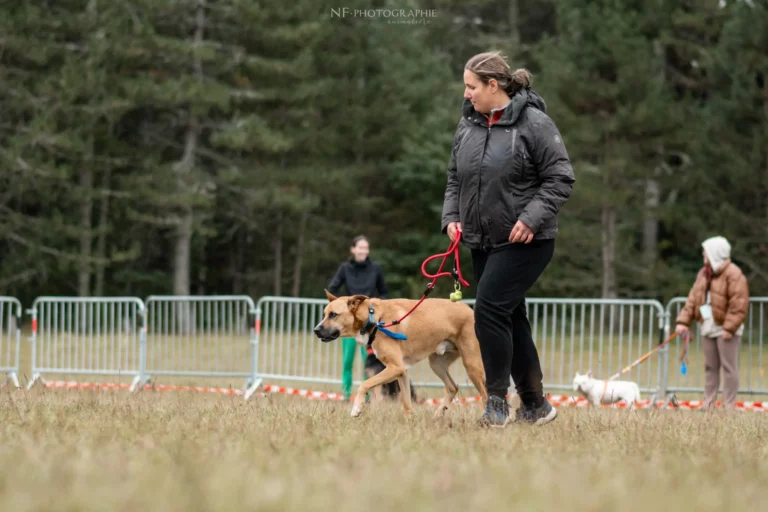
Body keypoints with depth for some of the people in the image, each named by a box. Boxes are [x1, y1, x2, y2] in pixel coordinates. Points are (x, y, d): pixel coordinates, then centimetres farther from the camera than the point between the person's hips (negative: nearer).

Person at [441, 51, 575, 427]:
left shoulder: (534, 123, -12)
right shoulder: (468, 125, 9)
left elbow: (560, 179, -12)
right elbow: (455, 179, 18)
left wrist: (531, 217, -21)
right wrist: (452, 217, 2)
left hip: (524, 242, -7)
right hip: (484, 242, 7)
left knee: (489, 309, -18)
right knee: (509, 319, 11)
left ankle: (497, 401, -9)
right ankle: (535, 406, 22)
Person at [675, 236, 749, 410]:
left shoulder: (733, 274, -12)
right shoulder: (703, 273, 13)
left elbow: (739, 304, -18)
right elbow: (693, 298, 11)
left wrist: (730, 327, -23)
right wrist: (683, 320, 0)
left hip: (725, 329, -8)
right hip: (708, 327, 8)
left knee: (729, 367, -4)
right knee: (710, 367, 11)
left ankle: (729, 406, -1)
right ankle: (708, 405, 16)